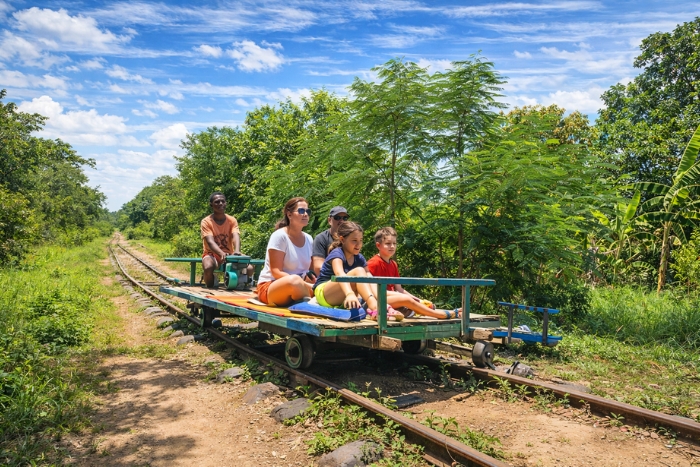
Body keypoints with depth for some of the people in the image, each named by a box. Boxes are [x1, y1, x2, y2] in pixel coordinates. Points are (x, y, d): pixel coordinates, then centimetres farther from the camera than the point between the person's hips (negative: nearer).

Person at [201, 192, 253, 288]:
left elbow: (236, 237, -18)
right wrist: (221, 253, -45)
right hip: (212, 254, -3)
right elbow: (210, 241, -24)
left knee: (249, 268, -22)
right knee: (209, 267, -38)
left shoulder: (232, 220, -1)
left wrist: (237, 251, -42)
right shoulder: (206, 222, -9)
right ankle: (210, 288, -8)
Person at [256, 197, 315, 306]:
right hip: (270, 287, -5)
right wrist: (308, 285, -26)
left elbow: (308, 272, 10)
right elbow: (276, 272, -17)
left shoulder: (308, 239, 8)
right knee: (294, 280, -38)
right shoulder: (279, 236, -11)